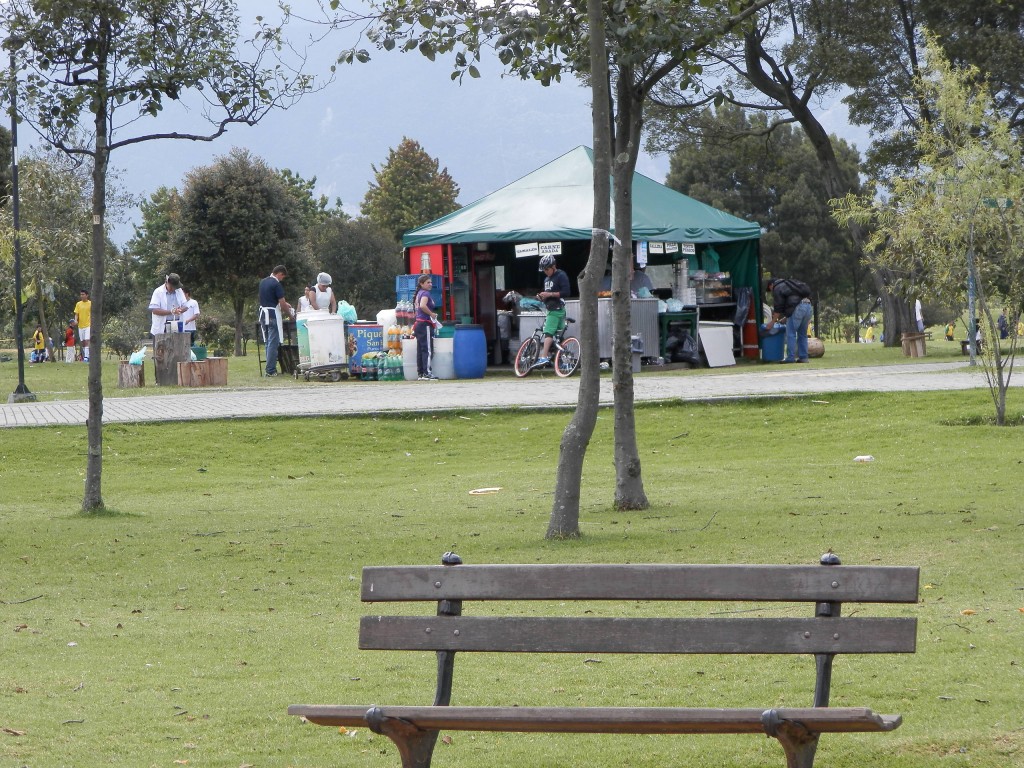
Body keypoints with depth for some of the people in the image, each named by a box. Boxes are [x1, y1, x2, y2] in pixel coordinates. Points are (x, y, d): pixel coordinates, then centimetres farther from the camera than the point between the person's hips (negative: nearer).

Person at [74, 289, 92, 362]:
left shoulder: (90, 303, -1)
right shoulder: (78, 304, 9)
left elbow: (93, 314, 0)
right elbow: (76, 314, 8)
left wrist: (92, 324, -7)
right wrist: (76, 320, -12)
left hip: (88, 325, -5)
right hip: (80, 325, 5)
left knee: (87, 341, -16)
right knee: (83, 342, 8)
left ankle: (86, 357, -21)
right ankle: (84, 356, 18)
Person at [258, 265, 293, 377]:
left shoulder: (263, 282, 12)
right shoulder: (276, 284, -14)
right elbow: (282, 304, -13)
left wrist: (284, 304, 22)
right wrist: (289, 312, 4)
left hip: (263, 314, 8)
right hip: (273, 315, -8)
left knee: (268, 342, 14)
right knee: (273, 343, -6)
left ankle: (270, 368, 16)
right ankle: (270, 370, -8)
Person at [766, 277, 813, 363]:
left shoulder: (777, 288, 7)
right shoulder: (788, 284, 33)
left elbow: (778, 308, 2)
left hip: (797, 308, -8)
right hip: (809, 307, 8)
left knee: (790, 334, -3)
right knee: (802, 334, 14)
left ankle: (790, 358, -6)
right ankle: (803, 357, 12)